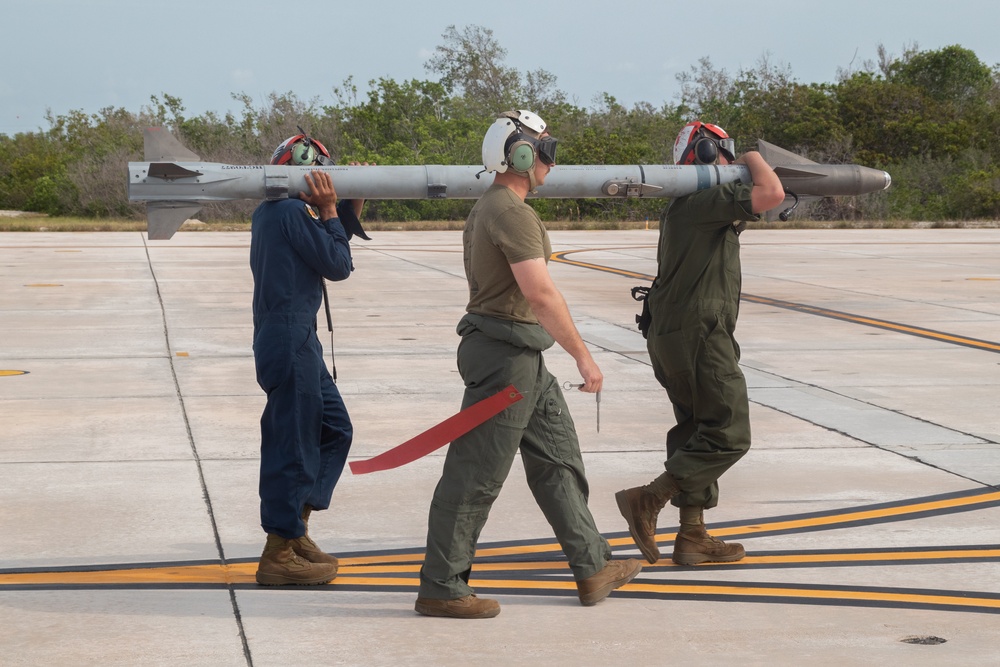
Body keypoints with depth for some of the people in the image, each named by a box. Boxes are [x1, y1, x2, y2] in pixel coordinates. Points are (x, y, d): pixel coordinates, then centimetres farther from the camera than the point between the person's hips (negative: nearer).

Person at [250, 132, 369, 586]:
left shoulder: (270, 212, 16)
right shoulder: (293, 212, -14)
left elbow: (328, 255, 21)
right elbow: (337, 266, -10)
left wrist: (350, 210, 15)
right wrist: (328, 211, -5)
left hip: (291, 339, 11)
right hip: (290, 339, -11)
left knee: (335, 429, 18)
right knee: (293, 444, -5)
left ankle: (295, 532, 23)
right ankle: (279, 556, 2)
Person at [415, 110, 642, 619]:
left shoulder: (487, 208, 16)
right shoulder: (512, 213, -18)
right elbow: (541, 295, -24)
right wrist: (584, 357, -20)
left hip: (523, 359, 11)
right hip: (506, 354, -11)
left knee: (558, 459, 14)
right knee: (476, 475, -5)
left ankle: (592, 568, 21)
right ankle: (439, 587, 2)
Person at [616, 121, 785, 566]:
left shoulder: (682, 207, 17)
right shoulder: (707, 199, -13)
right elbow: (771, 194, -24)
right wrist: (754, 159, -5)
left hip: (668, 336, 10)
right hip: (699, 333, -10)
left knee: (697, 432, 14)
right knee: (728, 437, -6)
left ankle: (693, 536, 16)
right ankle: (647, 501, -9)